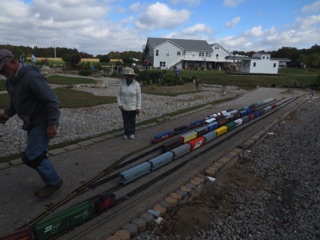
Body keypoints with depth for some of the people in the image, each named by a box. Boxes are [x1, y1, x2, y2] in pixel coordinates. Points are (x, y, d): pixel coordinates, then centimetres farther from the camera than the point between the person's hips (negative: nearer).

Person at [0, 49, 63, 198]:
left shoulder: (31, 77, -22)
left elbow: (52, 100, -25)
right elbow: (14, 102, 21)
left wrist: (52, 123, -25)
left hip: (43, 123, -9)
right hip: (32, 123, 10)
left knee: (31, 156, -7)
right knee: (37, 155, 14)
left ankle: (53, 181, 10)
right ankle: (51, 182, 28)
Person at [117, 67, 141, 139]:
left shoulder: (136, 84, -14)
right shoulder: (122, 83, -8)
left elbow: (138, 96, -10)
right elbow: (119, 94, -2)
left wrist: (138, 107, -11)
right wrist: (119, 104, -9)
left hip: (133, 106, -2)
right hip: (124, 106, 2)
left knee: (132, 120, 12)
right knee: (125, 120, 10)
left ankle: (132, 133, 28)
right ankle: (126, 133, 26)